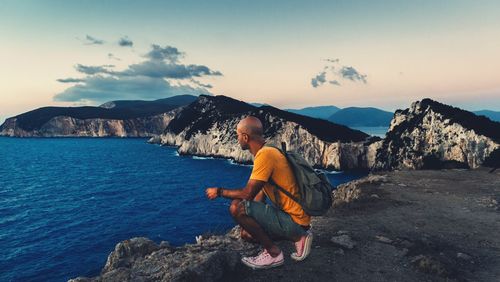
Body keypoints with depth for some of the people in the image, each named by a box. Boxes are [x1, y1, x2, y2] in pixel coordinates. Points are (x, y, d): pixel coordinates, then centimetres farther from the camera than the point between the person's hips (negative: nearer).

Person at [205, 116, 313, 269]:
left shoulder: (265, 154, -22)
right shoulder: (265, 153, 10)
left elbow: (248, 194, -24)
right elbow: (260, 194, 14)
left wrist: (219, 191, -7)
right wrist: (251, 223, 14)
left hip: (293, 221, -10)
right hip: (290, 216, 10)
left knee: (237, 207, -21)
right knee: (247, 234, 20)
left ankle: (274, 254, -4)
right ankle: (297, 236, 14)